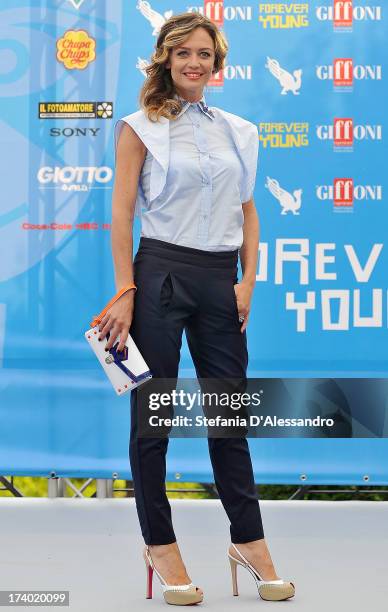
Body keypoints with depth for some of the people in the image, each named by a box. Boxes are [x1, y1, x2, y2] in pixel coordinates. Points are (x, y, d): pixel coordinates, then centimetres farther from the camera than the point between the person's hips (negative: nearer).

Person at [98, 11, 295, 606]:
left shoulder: (238, 131, 12)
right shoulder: (141, 127, -1)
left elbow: (248, 212, 13)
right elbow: (121, 213, -6)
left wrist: (247, 280, 2)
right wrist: (125, 292, -12)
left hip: (221, 279, 4)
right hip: (161, 274, -4)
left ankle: (248, 539, 20)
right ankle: (159, 545, 16)